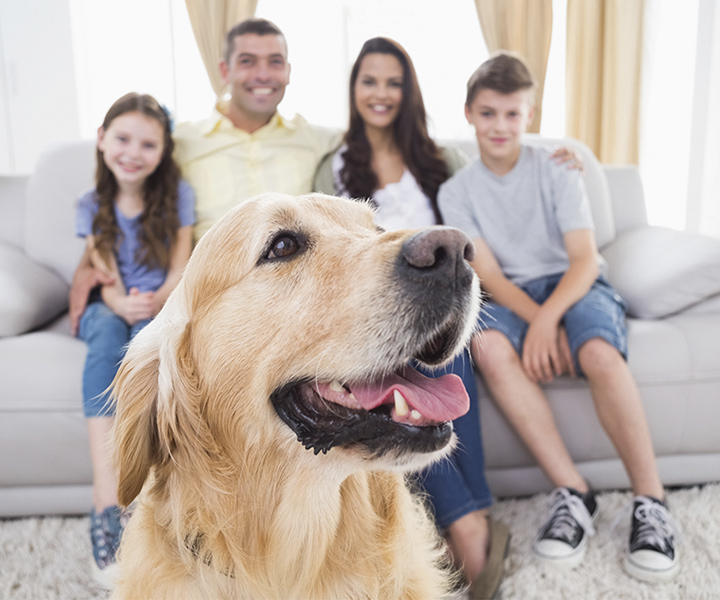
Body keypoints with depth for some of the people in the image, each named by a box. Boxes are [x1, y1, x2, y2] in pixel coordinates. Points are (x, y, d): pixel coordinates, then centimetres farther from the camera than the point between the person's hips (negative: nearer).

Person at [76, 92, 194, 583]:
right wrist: (121, 303, -27)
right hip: (110, 308, 1)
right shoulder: (93, 206, 4)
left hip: (164, 306, -1)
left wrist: (155, 301, -26)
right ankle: (108, 499, -45)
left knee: (146, 331, -36)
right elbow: (106, 280, -3)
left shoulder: (177, 195, -1)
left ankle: (106, 505, -37)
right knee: (108, 332, -34)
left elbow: (180, 271, -4)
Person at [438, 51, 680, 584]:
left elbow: (585, 258, -8)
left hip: (575, 285, -1)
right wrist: (537, 320, -23)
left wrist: (548, 318, -27)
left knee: (599, 353, -35)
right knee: (489, 346, -34)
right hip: (513, 296, 1)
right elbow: (489, 275, -4)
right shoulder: (456, 193, 5)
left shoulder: (557, 171, 1)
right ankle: (573, 493, -26)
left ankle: (652, 503, -20)